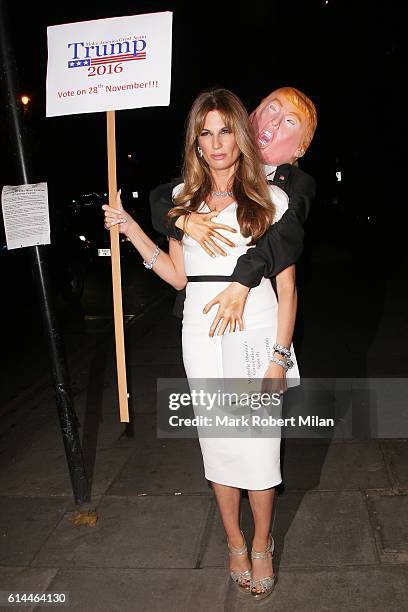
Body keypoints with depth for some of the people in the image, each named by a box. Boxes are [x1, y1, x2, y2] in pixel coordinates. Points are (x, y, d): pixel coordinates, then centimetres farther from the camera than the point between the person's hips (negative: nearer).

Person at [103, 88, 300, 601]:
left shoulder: (270, 198, 0)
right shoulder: (183, 199, 9)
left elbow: (286, 284, -2)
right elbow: (178, 276, 10)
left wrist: (279, 356, -8)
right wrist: (130, 230, 3)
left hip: (256, 332, -2)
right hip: (201, 337, 3)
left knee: (258, 447, 2)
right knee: (217, 443, 11)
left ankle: (262, 547, 27)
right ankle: (235, 544, 32)